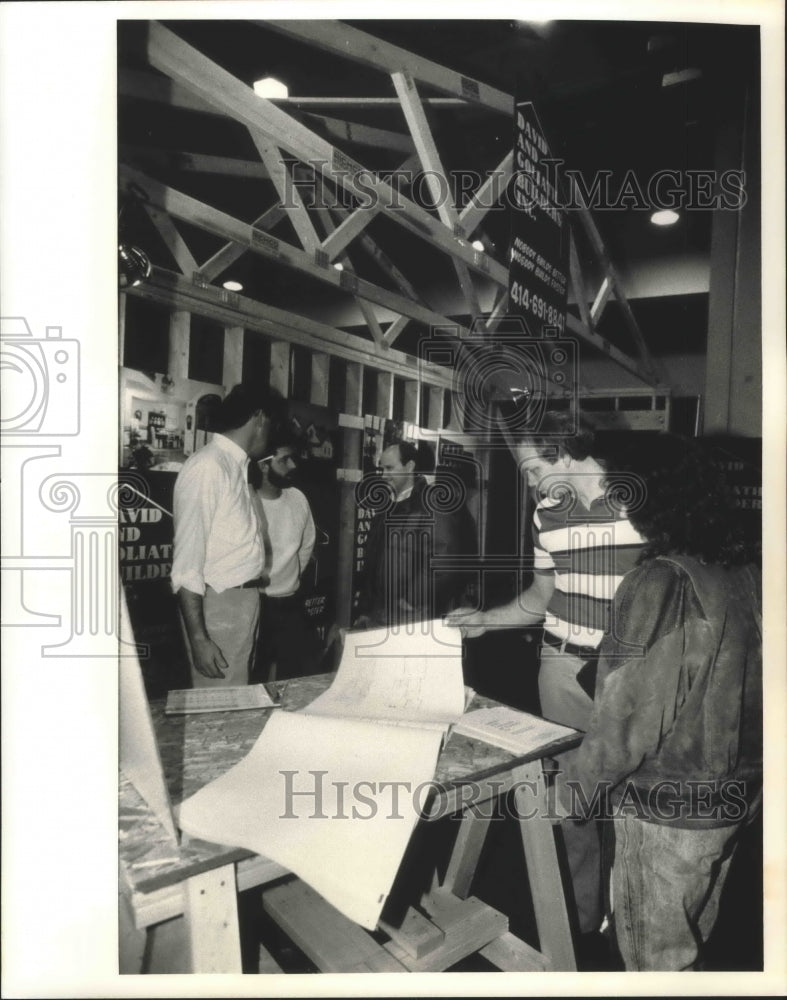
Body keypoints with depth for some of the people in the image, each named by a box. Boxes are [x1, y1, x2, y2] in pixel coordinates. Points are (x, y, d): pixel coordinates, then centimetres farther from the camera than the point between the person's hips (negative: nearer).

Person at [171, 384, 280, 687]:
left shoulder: (236, 466, 11)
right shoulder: (207, 466, -15)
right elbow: (186, 563, -18)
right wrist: (198, 638, -20)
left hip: (244, 602, 9)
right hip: (219, 605, -9)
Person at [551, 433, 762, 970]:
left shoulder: (663, 583, -26)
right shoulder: (748, 574, -3)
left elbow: (633, 710, -24)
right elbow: (732, 687, 5)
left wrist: (577, 779, -9)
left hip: (668, 808, -7)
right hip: (736, 797, 7)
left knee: (657, 956, 16)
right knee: (693, 938, 28)